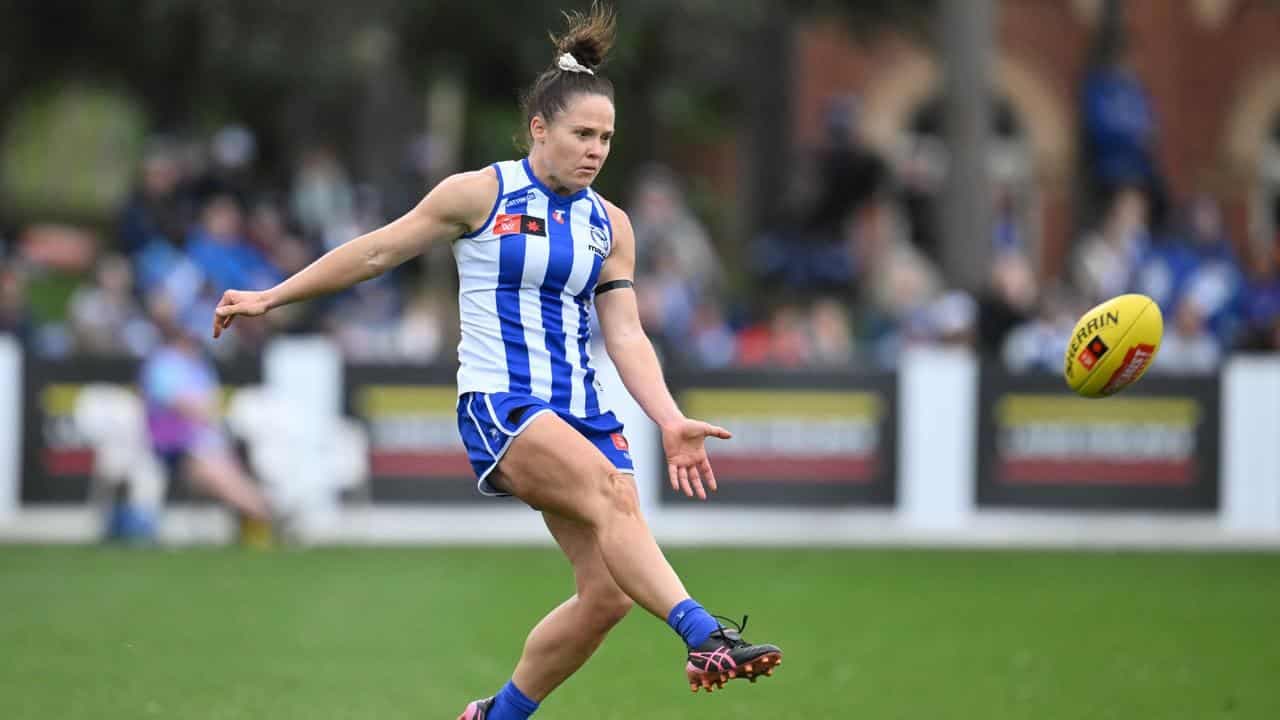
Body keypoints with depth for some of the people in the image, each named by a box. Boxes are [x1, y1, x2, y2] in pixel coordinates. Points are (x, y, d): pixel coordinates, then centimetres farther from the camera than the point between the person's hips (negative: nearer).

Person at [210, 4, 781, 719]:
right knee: (610, 493, -33)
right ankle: (707, 637, -48)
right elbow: (377, 252, 8)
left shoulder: (610, 226, 12)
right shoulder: (480, 194, -1)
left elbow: (626, 337, 8)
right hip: (499, 402, -6)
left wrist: (671, 421, -7)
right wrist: (270, 297, 13)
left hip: (581, 411, 6)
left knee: (608, 592, -7)